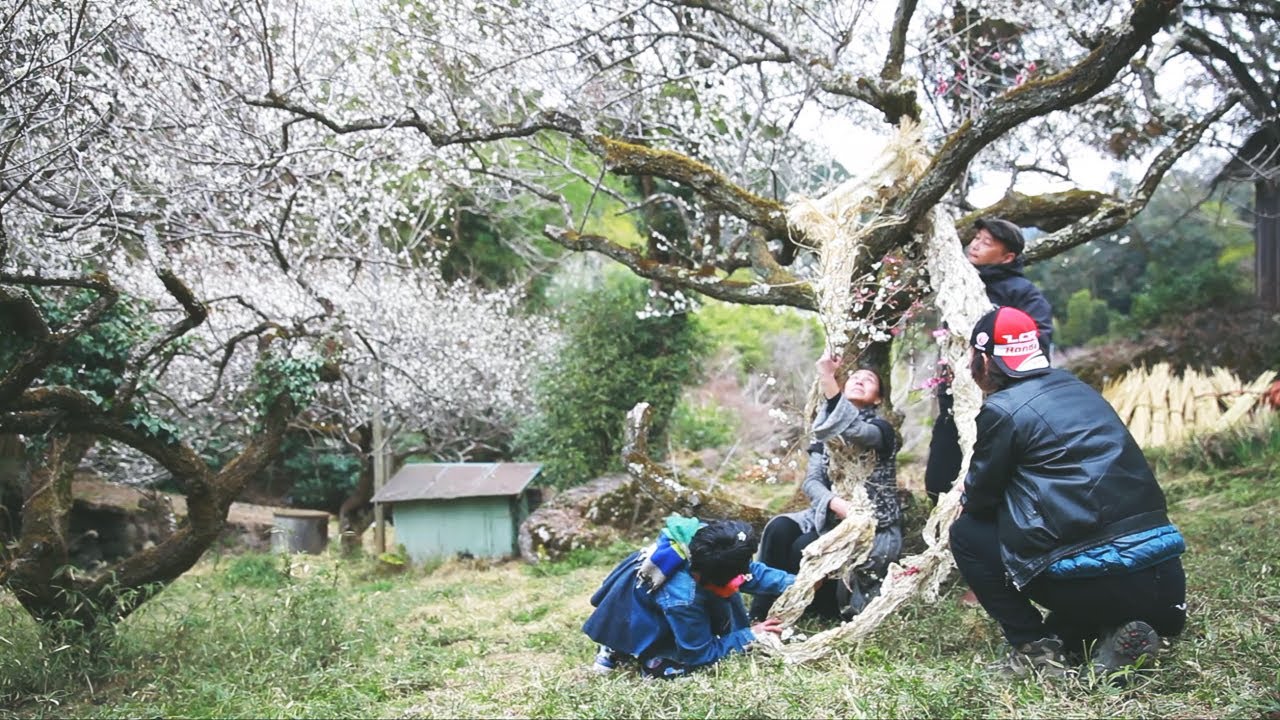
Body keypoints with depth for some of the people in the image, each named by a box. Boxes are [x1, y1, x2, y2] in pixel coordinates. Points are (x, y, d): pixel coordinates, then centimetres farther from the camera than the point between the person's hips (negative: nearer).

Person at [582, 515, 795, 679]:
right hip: (632, 620, -7)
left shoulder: (702, 538, -27)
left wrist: (793, 583, -14)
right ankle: (620, 652, 3)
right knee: (675, 667, -15)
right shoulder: (682, 599, -43)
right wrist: (749, 636, -21)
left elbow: (751, 571, -7)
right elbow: (700, 654, -25)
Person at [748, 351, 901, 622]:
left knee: (805, 548, -28)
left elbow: (854, 431, -33)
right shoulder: (826, 432, 10)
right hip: (832, 517, 5)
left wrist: (827, 377, -40)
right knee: (779, 528, -23)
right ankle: (761, 614, -19)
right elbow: (812, 480, -2)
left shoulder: (881, 429, -8)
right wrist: (837, 504, -24)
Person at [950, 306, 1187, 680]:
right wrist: (975, 499, 29)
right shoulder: (1077, 388, 16)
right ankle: (1113, 632, 9)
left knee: (967, 532, 9)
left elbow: (980, 497, 4)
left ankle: (1034, 649, 5)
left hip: (1101, 580, -8)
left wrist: (966, 501, 27)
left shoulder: (1003, 408, -7)